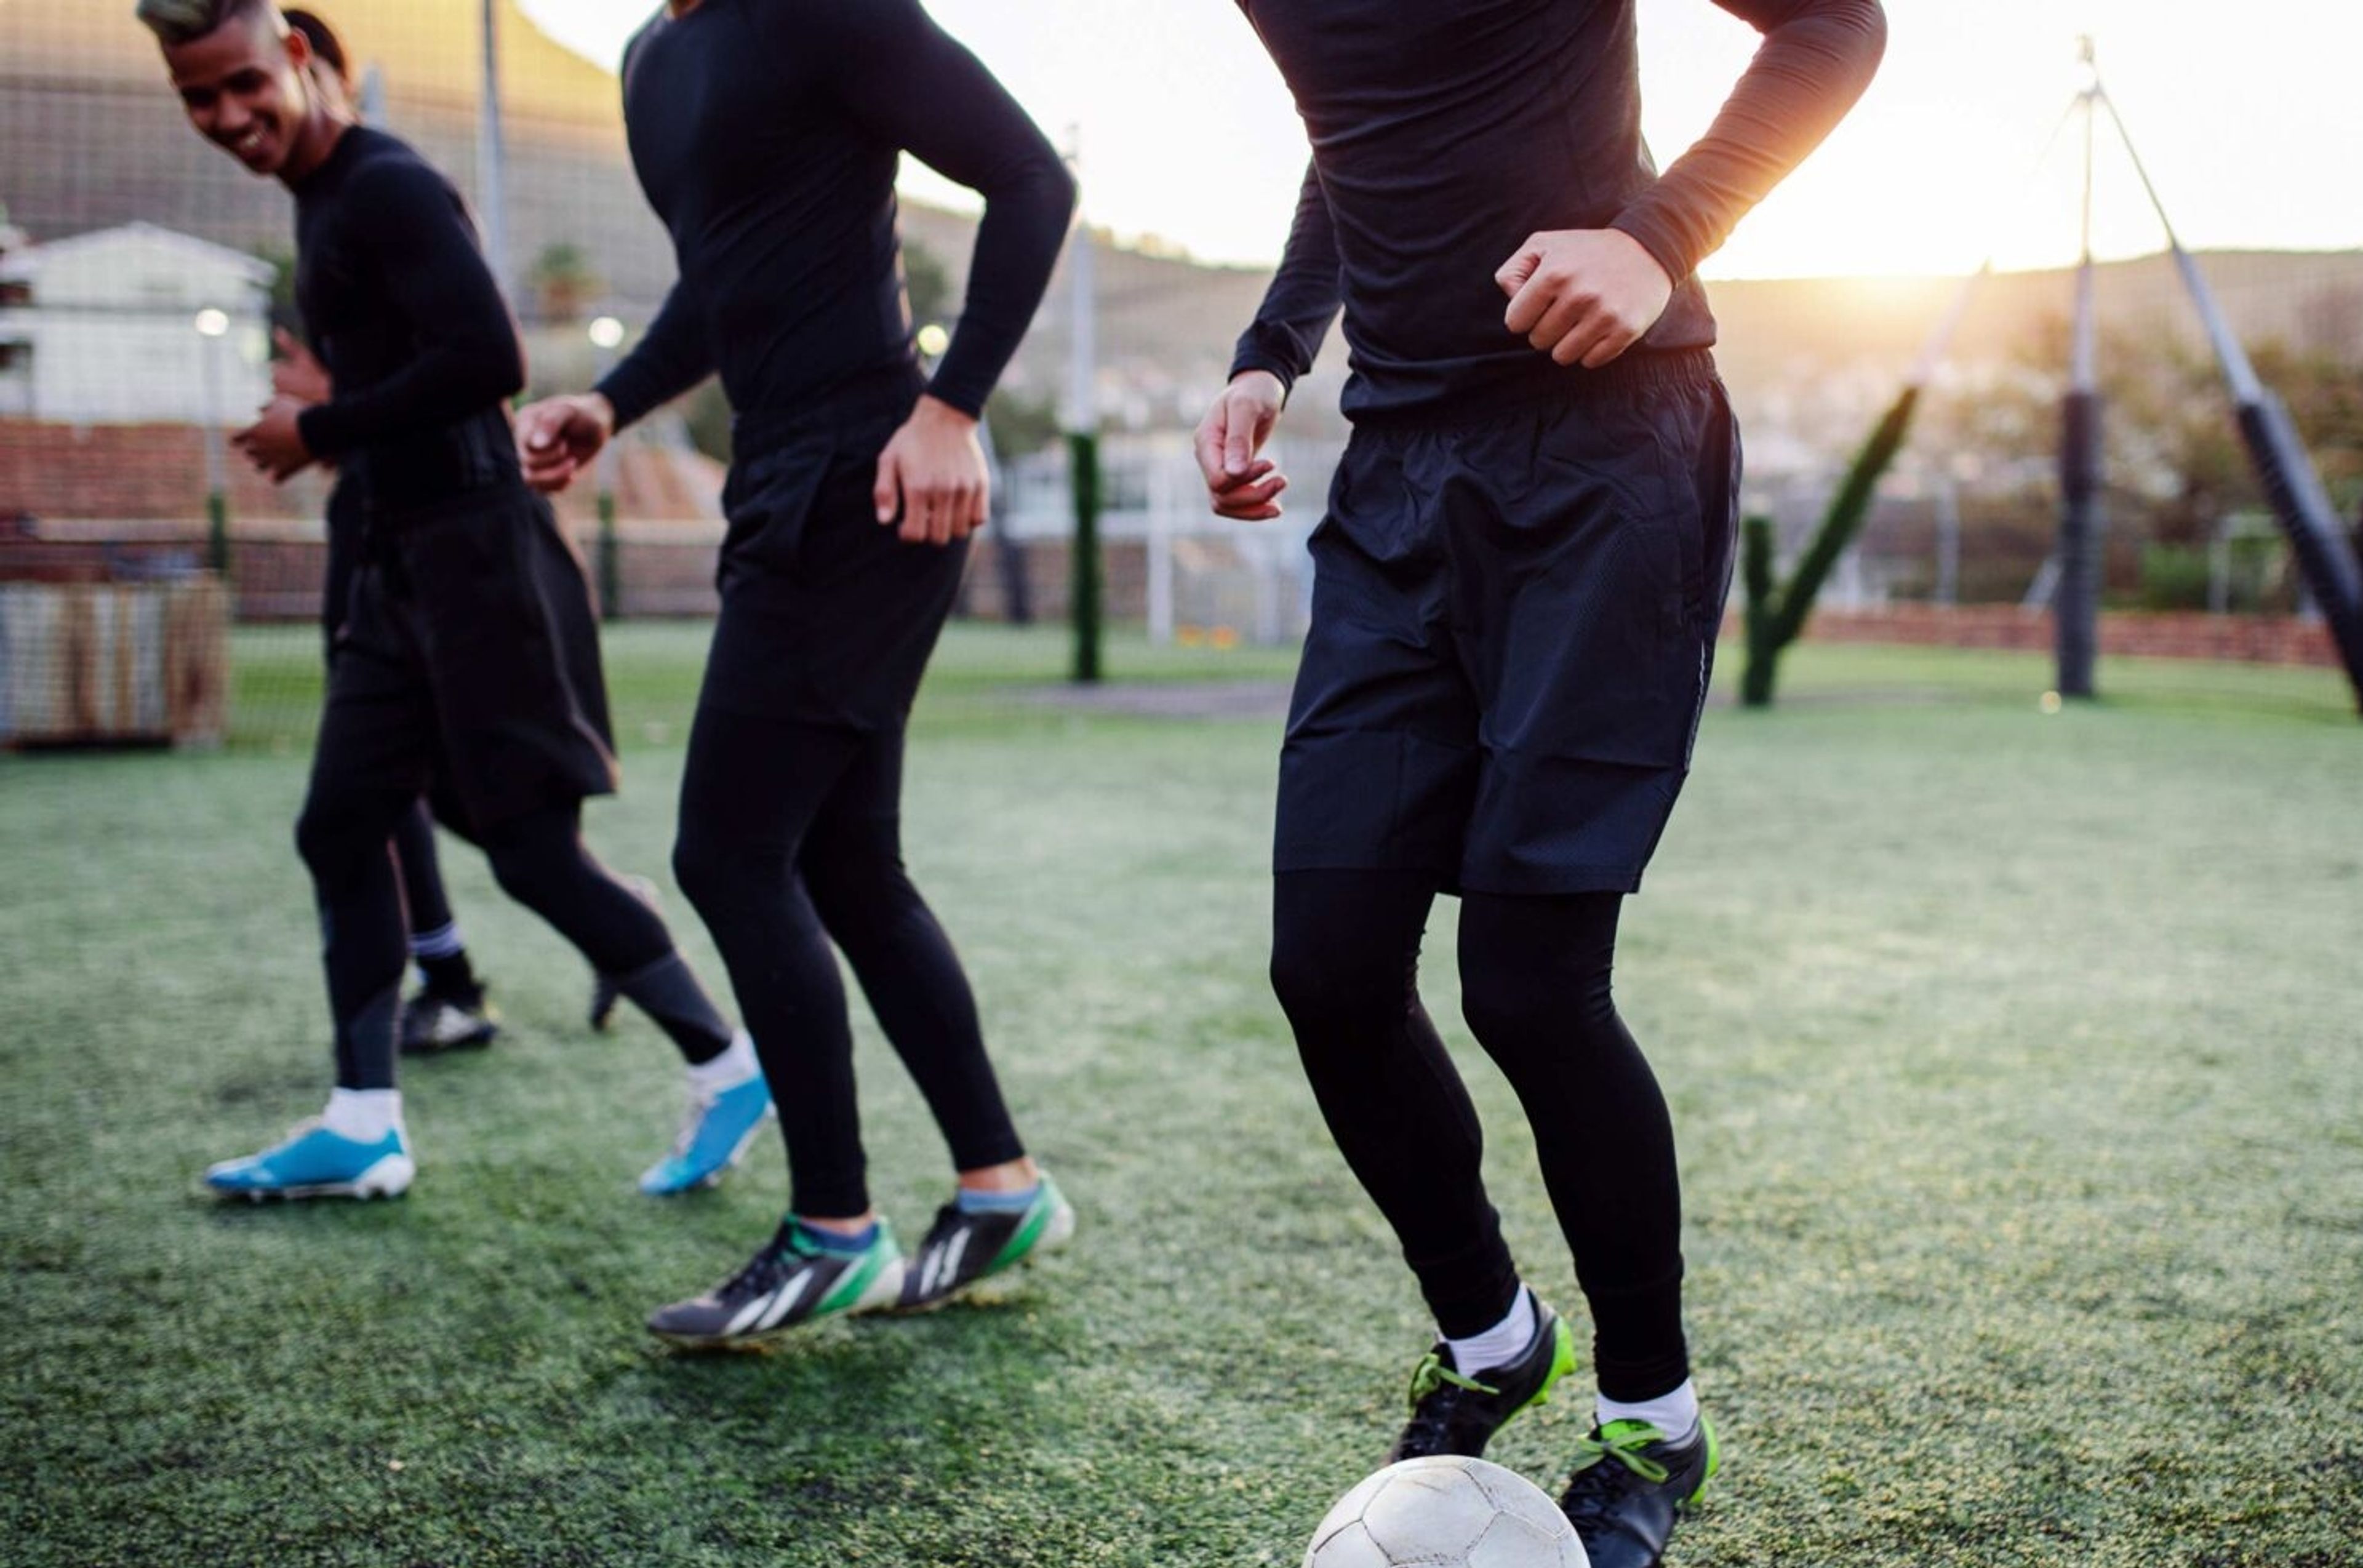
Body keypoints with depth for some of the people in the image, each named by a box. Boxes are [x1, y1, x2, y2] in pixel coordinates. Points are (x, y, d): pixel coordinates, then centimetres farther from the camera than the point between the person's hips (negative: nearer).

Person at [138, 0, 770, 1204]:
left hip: (474, 551, -10)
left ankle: (727, 1068, 7)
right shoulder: (321, 200, 18)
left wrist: (323, 430, -13)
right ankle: (362, 1127, 15)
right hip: (405, 562, 10)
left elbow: (485, 360, -24)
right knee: (338, 826, 9)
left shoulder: (389, 191, -13)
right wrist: (338, 436, 9)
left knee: (535, 852, -7)